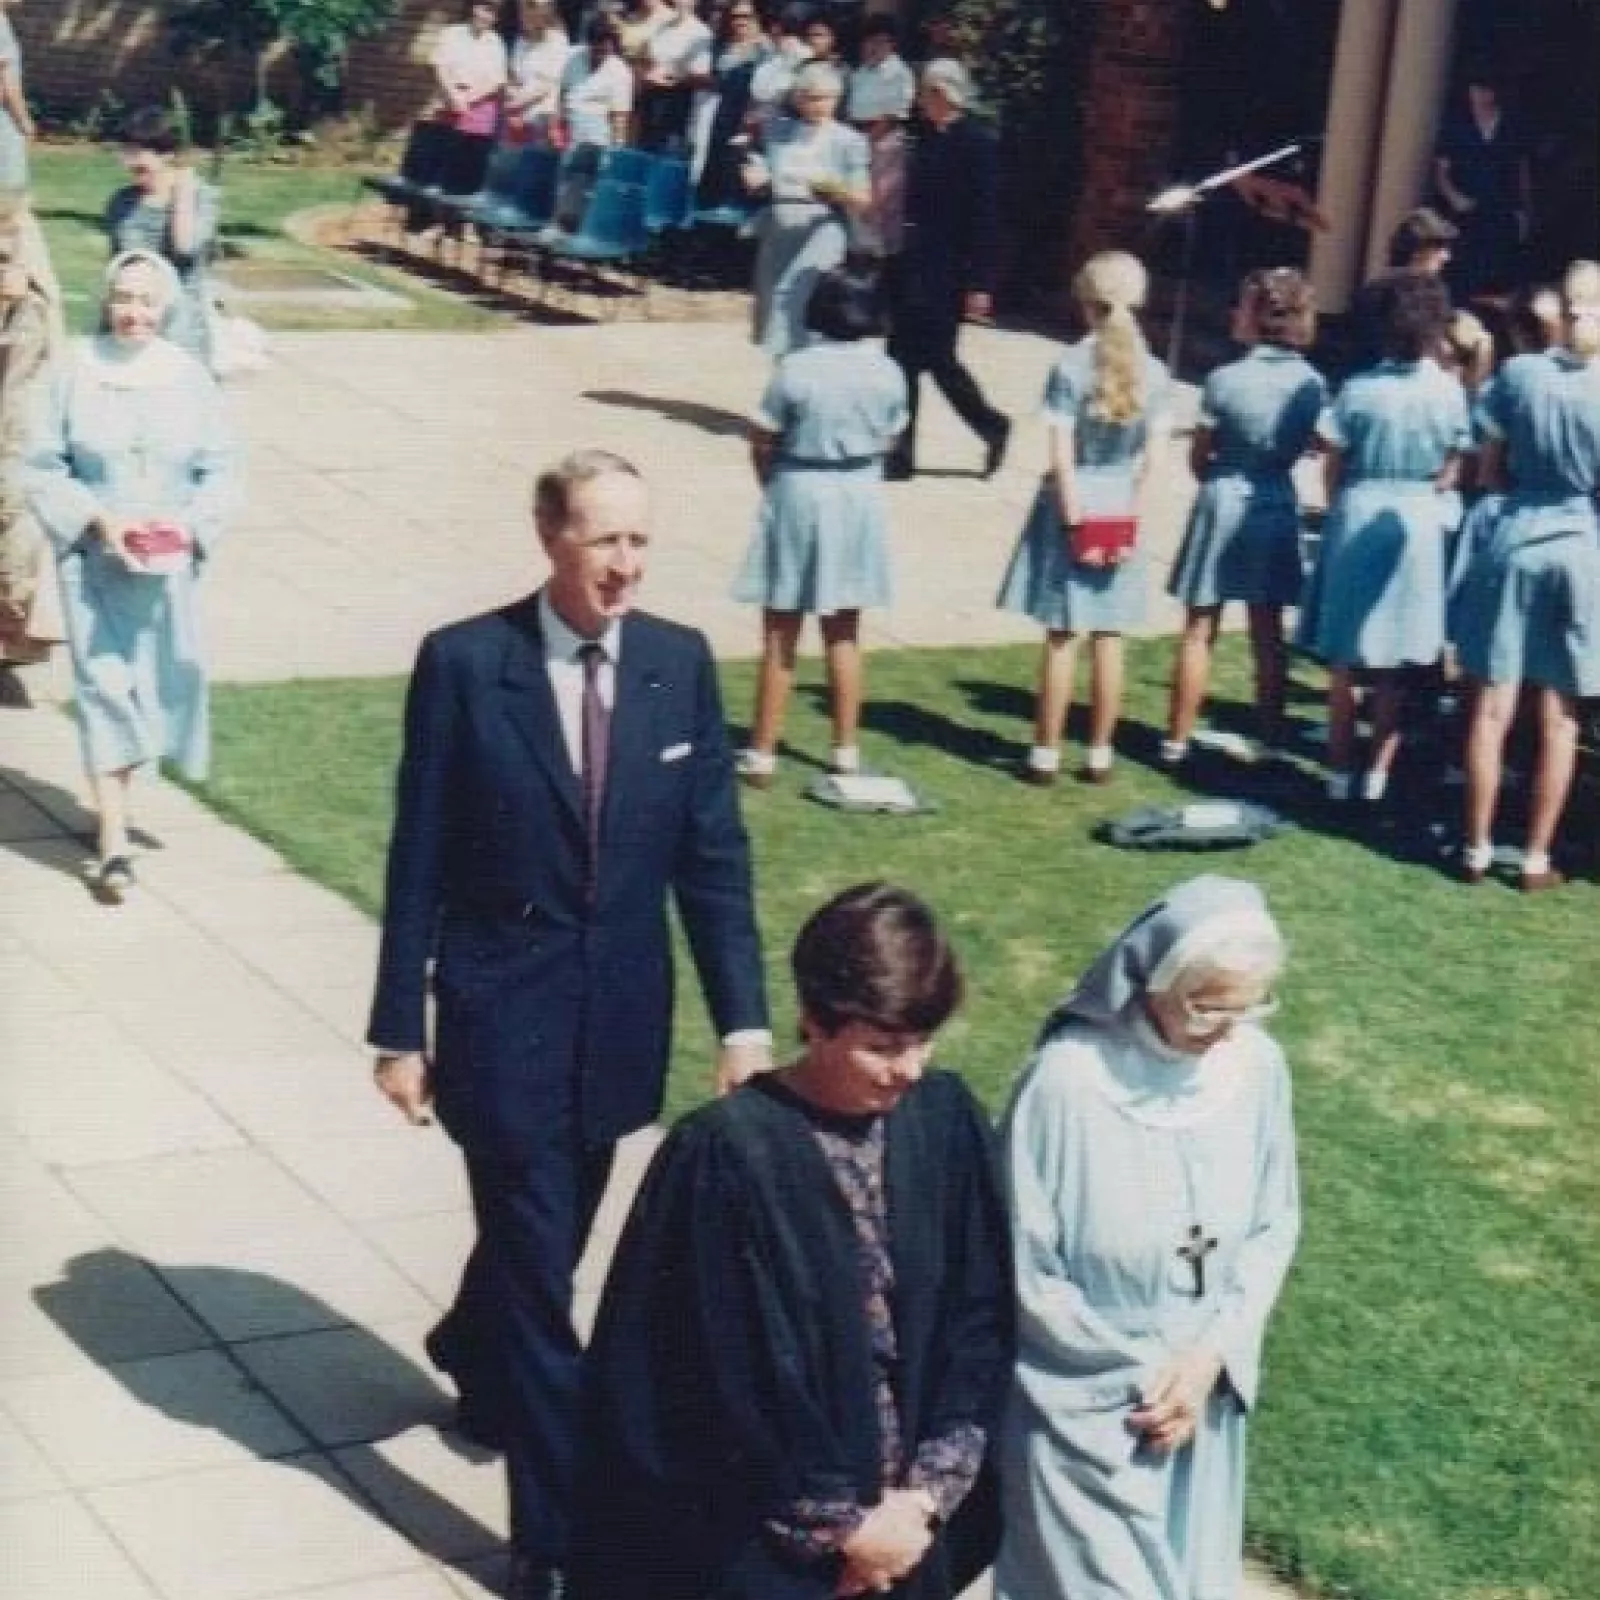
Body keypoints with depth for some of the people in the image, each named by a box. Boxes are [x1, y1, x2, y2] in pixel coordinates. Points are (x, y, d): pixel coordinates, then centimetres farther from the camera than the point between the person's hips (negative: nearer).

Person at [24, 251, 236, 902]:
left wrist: (189, 526, -14)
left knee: (157, 683, 11)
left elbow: (218, 471, 3)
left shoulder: (189, 377, -2)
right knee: (102, 684, -7)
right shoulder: (76, 371, -6)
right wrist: (96, 520, -15)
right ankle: (113, 842, -7)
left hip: (167, 563, 2)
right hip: (92, 557, -2)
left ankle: (114, 795, 35)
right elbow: (44, 467, -2)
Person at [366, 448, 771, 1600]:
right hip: (503, 1012, -4)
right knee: (539, 1266, -3)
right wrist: (401, 1029, -6)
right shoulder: (464, 663, -12)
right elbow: (419, 859, -8)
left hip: (623, 1016, 4)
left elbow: (714, 852, -1)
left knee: (548, 1236, 22)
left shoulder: (681, 664, -3)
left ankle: (474, 1359, 54)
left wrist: (744, 1018, -7)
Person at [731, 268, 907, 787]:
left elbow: (762, 442, -9)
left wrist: (773, 486, 9)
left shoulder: (797, 368, -16)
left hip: (799, 492, -4)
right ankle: (846, 750, 21)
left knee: (780, 635, 5)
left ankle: (762, 754, 8)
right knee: (844, 634, 15)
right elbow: (888, 440, 3)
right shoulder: (888, 373, -5)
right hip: (861, 498, 4)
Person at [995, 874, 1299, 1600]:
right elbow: (1025, 1272, -16)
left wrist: (1212, 1355, -9)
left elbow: (1275, 1225, 2)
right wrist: (1138, 1371, -11)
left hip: (1203, 1387, 5)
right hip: (1084, 1404, -5)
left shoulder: (1256, 1065, -10)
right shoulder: (1067, 1080, -24)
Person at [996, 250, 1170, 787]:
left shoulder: (1071, 365, -12)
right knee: (1109, 637, 9)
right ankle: (1100, 754, 15)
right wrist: (1129, 514, 2)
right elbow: (1151, 457, -2)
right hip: (1121, 508, 3)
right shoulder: (1154, 372, -1)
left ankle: (1046, 753, 7)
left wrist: (1074, 517, -10)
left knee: (1062, 635, 2)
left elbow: (1062, 451, -14)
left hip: (1073, 504, -3)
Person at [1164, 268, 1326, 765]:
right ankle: (1268, 739, 17)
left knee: (1200, 630, 4)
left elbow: (1198, 458, -6)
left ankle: (1177, 741, 8)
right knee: (1268, 632, 12)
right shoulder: (1313, 384, -3)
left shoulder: (1226, 379, -15)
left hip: (1225, 504, -4)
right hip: (1278, 508, 4)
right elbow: (1312, 447, 8)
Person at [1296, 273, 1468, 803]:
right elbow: (1451, 472, -2)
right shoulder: (1450, 391, -8)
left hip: (1357, 518, 0)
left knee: (1344, 659, 10)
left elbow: (1333, 465, -2)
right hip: (1417, 523, 0)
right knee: (1394, 665, 10)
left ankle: (1340, 772, 13)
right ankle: (1377, 774, 12)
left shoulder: (1358, 387, -8)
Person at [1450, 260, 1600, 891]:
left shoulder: (1518, 373, -6)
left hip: (1512, 539, 1)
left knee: (1492, 707, 7)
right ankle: (1537, 857, 13)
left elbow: (1489, 468, 1)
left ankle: (1478, 848, 13)